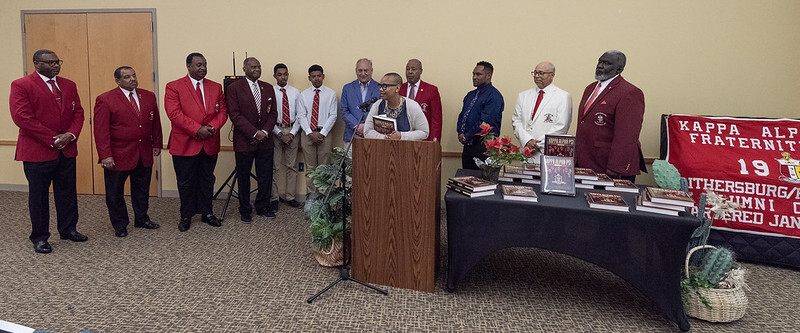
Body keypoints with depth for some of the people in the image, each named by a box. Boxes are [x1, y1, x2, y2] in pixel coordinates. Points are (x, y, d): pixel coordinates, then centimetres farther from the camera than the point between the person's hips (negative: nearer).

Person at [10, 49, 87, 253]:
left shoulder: (68, 85, 11)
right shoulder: (21, 86, -7)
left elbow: (78, 112, 9)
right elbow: (22, 118, -15)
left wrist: (70, 135, -9)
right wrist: (52, 139, -16)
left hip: (67, 150, 5)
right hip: (38, 151, -5)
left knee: (67, 192, 13)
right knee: (38, 196, 6)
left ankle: (68, 229, 27)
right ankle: (39, 237, 18)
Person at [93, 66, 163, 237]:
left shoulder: (149, 96, 6)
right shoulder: (105, 100, -8)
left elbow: (155, 122, 13)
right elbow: (101, 130, -11)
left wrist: (157, 144, 11)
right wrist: (105, 155, -16)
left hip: (145, 153, 4)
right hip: (118, 155, -4)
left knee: (142, 189, 16)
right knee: (115, 192, 8)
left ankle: (142, 219, 32)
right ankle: (119, 225, 23)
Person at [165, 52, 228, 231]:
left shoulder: (216, 87, 10)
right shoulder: (174, 87, -3)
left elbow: (222, 111, 7)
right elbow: (175, 114, -13)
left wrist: (213, 127, -13)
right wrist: (197, 130, -20)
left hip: (210, 144, 4)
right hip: (185, 144, -3)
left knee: (207, 180, 13)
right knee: (186, 182, 7)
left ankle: (207, 213, 27)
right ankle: (186, 216, 21)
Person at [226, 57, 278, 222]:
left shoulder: (268, 88, 10)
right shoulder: (234, 88, -4)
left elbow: (273, 113, 8)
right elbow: (235, 115, -11)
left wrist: (265, 131, -8)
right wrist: (254, 133, -16)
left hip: (265, 140, 4)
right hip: (244, 141, -4)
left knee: (266, 176, 8)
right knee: (243, 178, 6)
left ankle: (263, 206, 25)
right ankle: (245, 210, 20)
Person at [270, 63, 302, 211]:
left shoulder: (295, 92, 6)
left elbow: (299, 115, 4)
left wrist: (292, 133, -8)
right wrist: (280, 134, -11)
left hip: (292, 131, 2)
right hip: (275, 131, -2)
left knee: (292, 165, 7)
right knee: (275, 166, 1)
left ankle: (290, 197, 16)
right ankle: (274, 198, 10)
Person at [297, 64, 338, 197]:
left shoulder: (331, 94, 5)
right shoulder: (303, 95, 9)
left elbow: (333, 116, -1)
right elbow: (301, 116, 3)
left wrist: (322, 133, -11)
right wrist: (310, 133, -11)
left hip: (324, 134, -1)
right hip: (307, 134, 1)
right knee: (310, 168, 5)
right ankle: (311, 195, 11)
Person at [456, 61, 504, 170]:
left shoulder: (494, 96, -9)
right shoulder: (470, 95, 18)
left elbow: (485, 122, -16)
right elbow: (462, 116, 19)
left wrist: (466, 136, -11)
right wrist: (461, 133, 0)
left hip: (484, 145, -8)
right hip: (468, 144, 8)